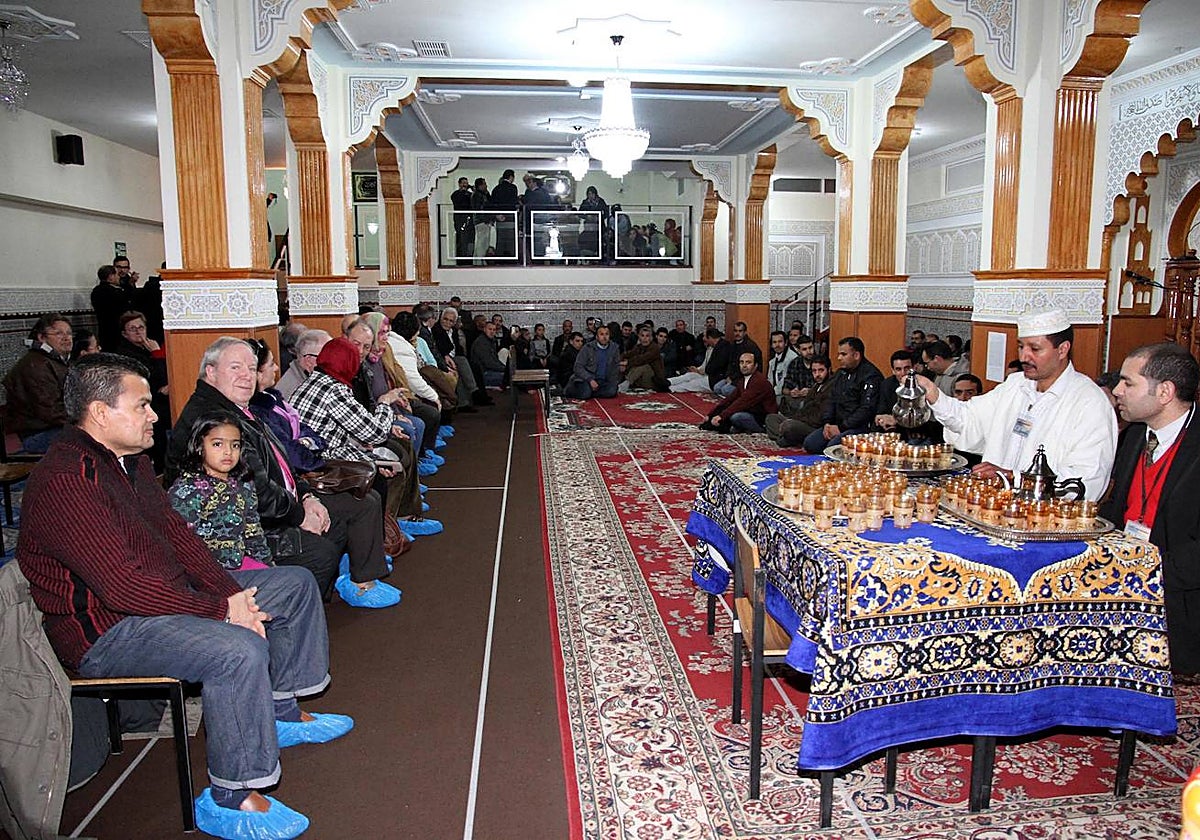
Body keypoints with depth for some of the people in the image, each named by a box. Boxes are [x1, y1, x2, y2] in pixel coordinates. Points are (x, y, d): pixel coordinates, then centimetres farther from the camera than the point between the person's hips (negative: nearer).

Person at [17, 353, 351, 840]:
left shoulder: (129, 460, 9)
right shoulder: (66, 482, -24)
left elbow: (176, 534, 9)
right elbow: (123, 586, -30)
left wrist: (234, 593, -5)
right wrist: (222, 609, -22)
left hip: (168, 594, 10)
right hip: (105, 631, -10)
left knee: (296, 584, 10)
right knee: (240, 650, -35)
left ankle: (282, 713, 22)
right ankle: (227, 800, -17)